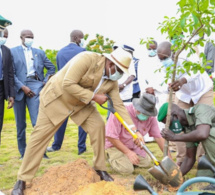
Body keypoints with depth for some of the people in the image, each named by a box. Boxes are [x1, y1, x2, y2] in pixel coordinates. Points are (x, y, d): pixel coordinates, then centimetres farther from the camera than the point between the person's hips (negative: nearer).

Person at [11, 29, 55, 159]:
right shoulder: (13, 52, 7)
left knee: (38, 121, -11)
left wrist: (46, 81, 9)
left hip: (35, 86, 1)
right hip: (19, 88, 0)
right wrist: (23, 87, -14)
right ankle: (23, 152, 18)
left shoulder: (39, 52, 16)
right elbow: (11, 73, -3)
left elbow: (52, 68, 23)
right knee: (20, 123, 7)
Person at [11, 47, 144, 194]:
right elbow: (68, 84, -32)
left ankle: (100, 168, 9)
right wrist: (94, 96, -28)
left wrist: (134, 130, -13)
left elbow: (119, 105, -7)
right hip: (57, 97, -6)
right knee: (40, 136, -5)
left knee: (98, 126, -8)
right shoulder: (87, 59, -28)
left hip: (81, 103, 6)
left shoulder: (112, 81, -8)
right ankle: (23, 180, 7)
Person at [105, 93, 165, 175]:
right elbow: (111, 136, -28)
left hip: (134, 146, 6)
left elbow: (158, 137, -9)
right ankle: (111, 157, 9)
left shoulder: (151, 118, -15)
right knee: (127, 169, -20)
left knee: (146, 163, -4)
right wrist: (128, 152, -28)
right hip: (115, 145, -6)